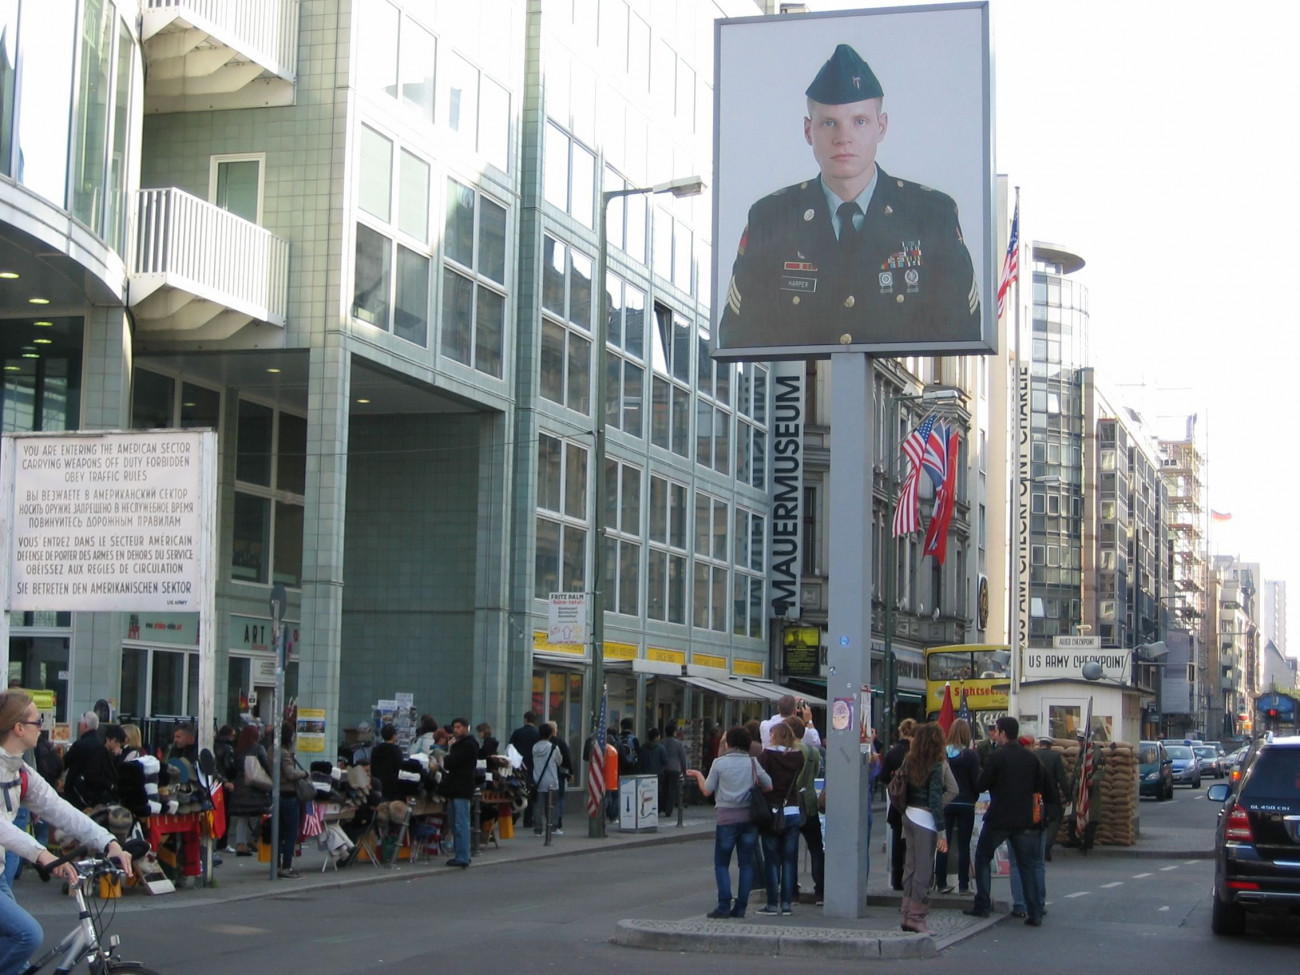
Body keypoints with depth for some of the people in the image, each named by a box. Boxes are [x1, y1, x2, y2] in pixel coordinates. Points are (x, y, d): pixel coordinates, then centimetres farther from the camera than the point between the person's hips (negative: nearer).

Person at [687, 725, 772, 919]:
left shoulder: (719, 763, -3)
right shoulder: (752, 763, 4)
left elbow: (707, 791, 1)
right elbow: (769, 786, 3)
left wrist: (698, 775, 18)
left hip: (727, 817, -3)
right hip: (749, 816, 3)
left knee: (721, 863, 6)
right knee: (746, 863, 8)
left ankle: (724, 906, -4)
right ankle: (741, 906, 5)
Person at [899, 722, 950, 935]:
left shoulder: (910, 762, 7)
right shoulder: (936, 766, -11)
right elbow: (935, 800, -14)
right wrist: (942, 832, -12)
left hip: (909, 815, 7)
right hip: (925, 820, -7)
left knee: (911, 866, 12)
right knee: (924, 870, -2)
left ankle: (907, 915, 16)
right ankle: (916, 916, -2)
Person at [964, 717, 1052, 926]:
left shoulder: (997, 756, -11)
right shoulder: (1031, 758, 4)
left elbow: (981, 786, -8)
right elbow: (1042, 786, 11)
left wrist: (984, 775, 12)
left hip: (998, 819, -4)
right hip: (1024, 820, 4)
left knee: (982, 858, 13)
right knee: (1026, 865, 8)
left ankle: (982, 906, 10)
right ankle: (1035, 914, 2)